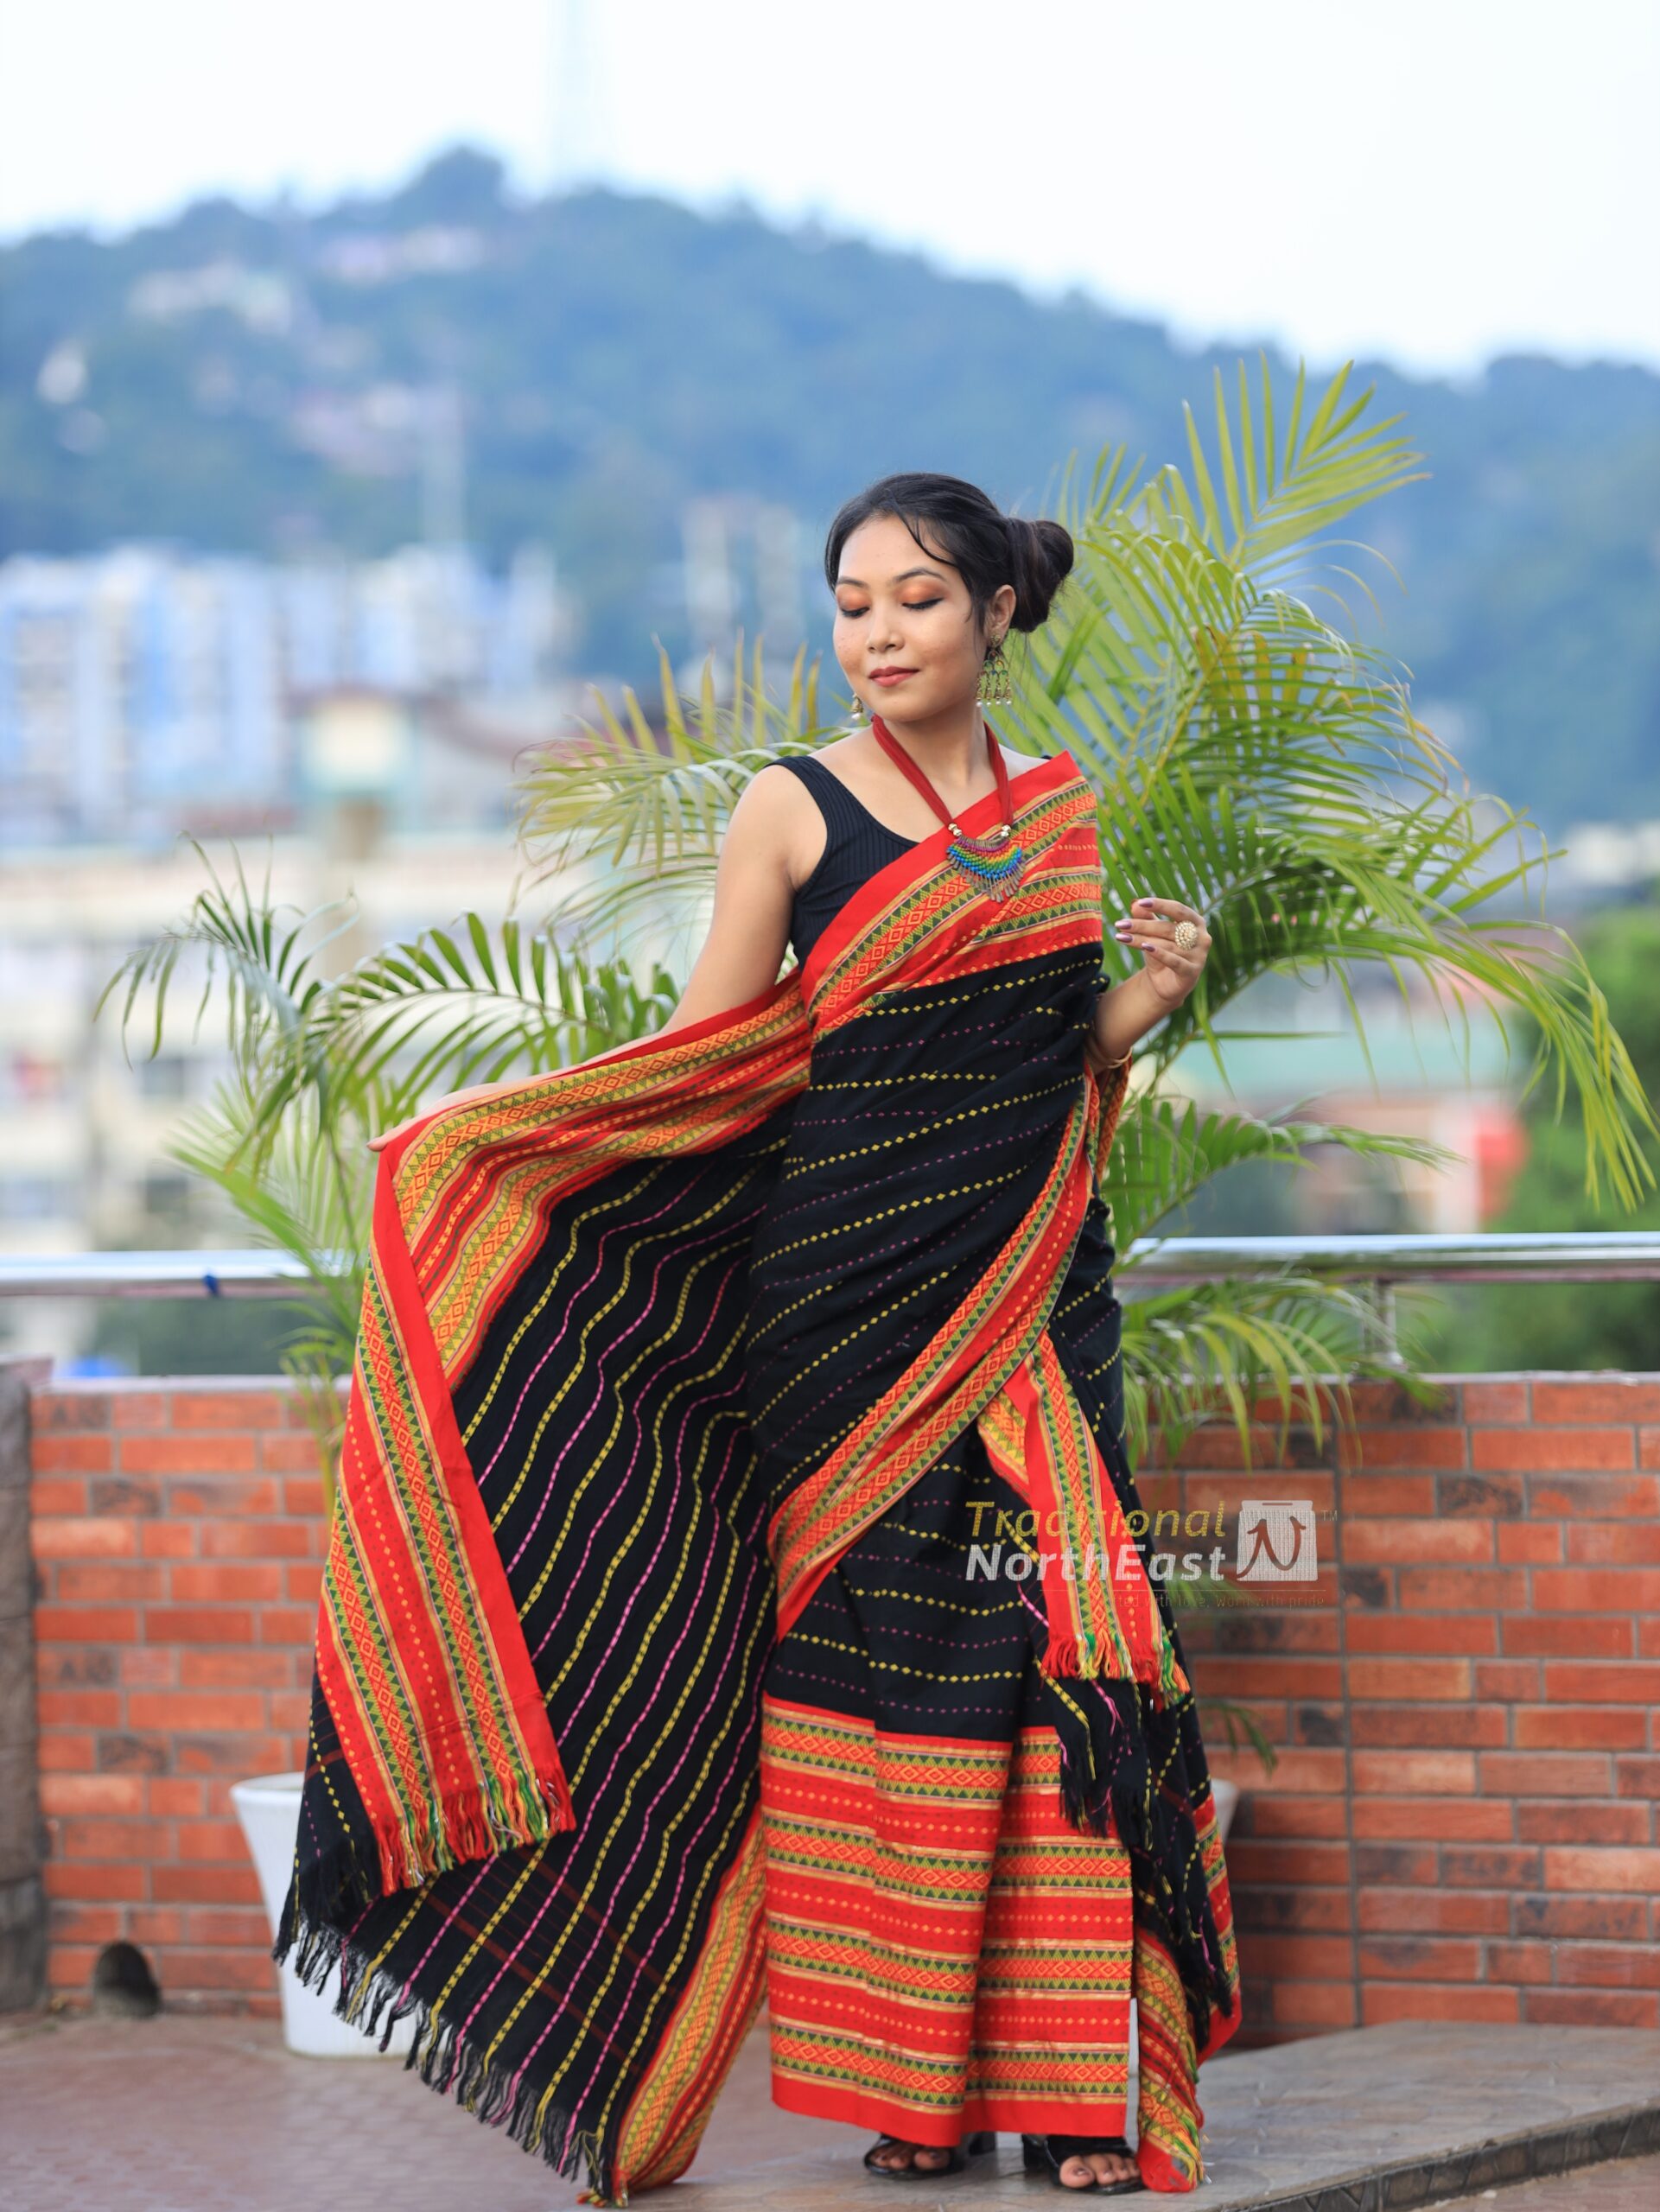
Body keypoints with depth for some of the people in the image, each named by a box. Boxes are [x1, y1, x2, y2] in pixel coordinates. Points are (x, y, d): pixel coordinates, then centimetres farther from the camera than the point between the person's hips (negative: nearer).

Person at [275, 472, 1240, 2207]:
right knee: (865, 1661, -4)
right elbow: (701, 1070, 1)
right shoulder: (795, 812, 2)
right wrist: (489, 1129, -9)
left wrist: (1153, 995, 1)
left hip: (1031, 1303, 3)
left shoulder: (1064, 816, 12)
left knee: (1052, 1656, -4)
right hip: (847, 1297, -3)